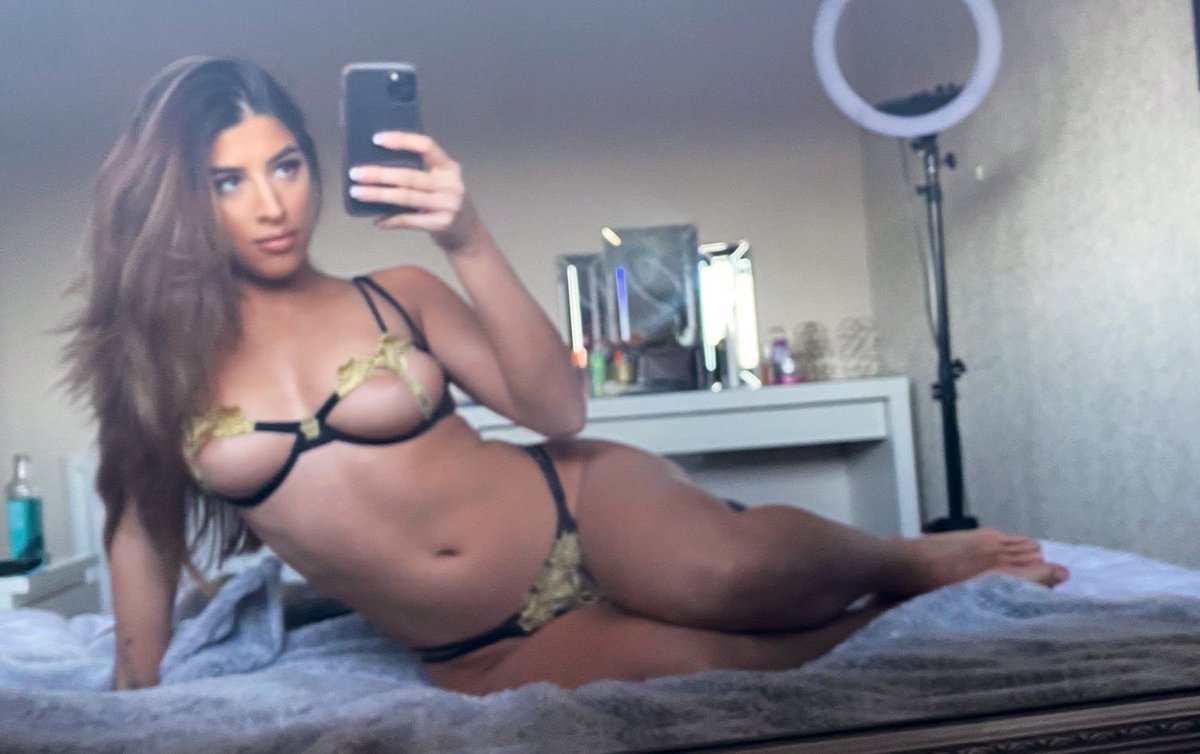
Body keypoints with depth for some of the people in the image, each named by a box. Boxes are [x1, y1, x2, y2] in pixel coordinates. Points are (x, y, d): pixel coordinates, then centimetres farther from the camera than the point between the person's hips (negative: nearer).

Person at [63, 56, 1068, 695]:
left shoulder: (395, 294, 0)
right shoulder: (153, 358, 2)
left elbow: (557, 408, -10)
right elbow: (143, 523, 12)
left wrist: (469, 243, -21)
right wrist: (137, 695, 14)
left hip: (575, 514, 0)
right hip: (487, 656, 1)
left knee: (729, 574, -33)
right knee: (678, 666, -29)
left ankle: (906, 561, 1)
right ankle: (888, 625, 0)